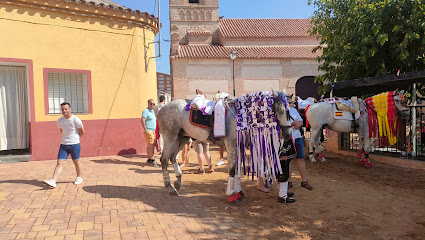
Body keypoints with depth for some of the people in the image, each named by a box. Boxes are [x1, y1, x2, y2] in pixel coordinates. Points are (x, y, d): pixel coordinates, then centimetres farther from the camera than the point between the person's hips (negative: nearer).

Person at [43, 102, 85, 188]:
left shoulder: (76, 120, -13)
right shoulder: (60, 120, 1)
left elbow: (82, 132, -1)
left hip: (74, 144, -3)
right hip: (63, 145, 3)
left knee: (76, 162, 11)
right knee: (59, 163, -5)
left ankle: (79, 177, 30)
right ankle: (53, 181, -11)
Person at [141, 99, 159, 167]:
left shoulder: (153, 111, 17)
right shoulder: (146, 111, -10)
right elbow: (142, 120, -20)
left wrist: (154, 130, 19)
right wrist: (145, 130, -24)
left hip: (153, 131, 9)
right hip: (148, 131, -9)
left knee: (149, 145, 12)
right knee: (151, 145, -12)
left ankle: (149, 159, 17)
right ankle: (153, 160, -14)